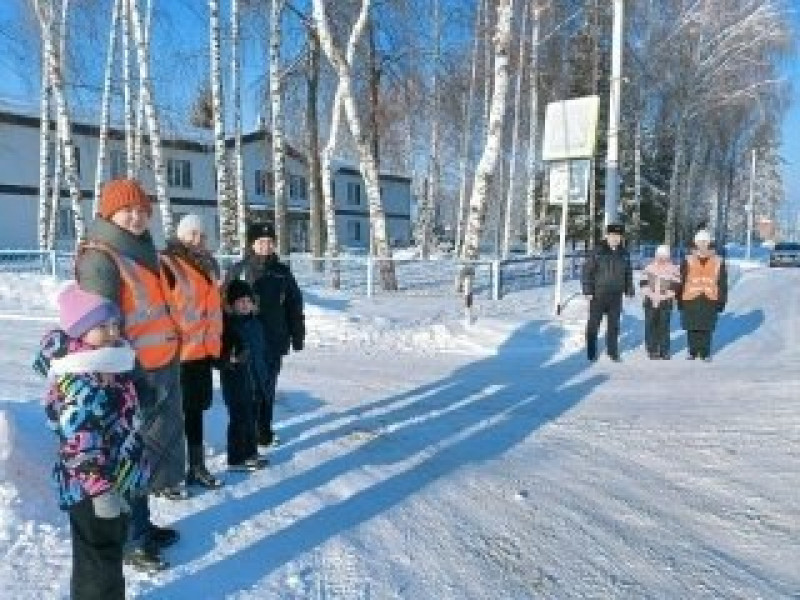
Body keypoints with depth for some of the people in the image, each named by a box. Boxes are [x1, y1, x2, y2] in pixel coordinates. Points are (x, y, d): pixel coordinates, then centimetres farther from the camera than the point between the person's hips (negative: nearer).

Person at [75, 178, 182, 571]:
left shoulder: (142, 252, 14)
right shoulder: (100, 259, -13)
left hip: (161, 368, 9)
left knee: (148, 450, 19)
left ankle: (141, 526, 34)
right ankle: (131, 541, 16)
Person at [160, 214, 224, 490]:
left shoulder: (208, 266, 16)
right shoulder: (167, 265, -10)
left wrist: (216, 341, 24)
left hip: (202, 350, 8)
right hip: (177, 352, -8)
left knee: (196, 409, 17)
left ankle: (197, 467, 29)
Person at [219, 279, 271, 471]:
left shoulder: (255, 322, 9)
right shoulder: (226, 323, -12)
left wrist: (265, 375, 17)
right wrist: (230, 360, -32)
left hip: (255, 380, 7)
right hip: (236, 381, -7)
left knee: (252, 417, 15)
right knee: (239, 418, -3)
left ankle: (251, 454, 28)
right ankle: (236, 459, 9)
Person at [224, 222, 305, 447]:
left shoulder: (282, 272, 4)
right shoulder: (238, 271, -4)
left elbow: (294, 306, 8)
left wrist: (297, 336, 7)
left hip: (274, 342, 3)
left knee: (267, 389, 14)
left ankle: (264, 431, 29)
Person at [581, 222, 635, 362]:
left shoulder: (623, 254, 8)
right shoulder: (597, 252, -7)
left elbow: (628, 274, 17)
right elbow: (587, 271, -8)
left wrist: (629, 291, 13)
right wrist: (588, 291, -12)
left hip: (616, 296, 4)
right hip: (598, 295, -4)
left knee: (614, 325, 11)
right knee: (593, 324, 3)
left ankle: (613, 352, 22)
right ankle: (591, 353, 15)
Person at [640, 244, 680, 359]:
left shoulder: (673, 269, 1)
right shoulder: (649, 268, 7)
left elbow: (675, 286, -3)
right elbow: (643, 282, 5)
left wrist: (664, 296, -11)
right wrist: (650, 294, -7)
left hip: (665, 302, -2)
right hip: (650, 301, 2)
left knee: (664, 327, -1)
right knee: (650, 326, 1)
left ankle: (664, 351, 8)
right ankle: (652, 350, 10)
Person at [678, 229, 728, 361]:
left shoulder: (718, 262, 6)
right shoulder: (688, 261, 3)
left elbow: (722, 283, 9)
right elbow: (681, 281, 4)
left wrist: (721, 301, 6)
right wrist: (680, 300, 2)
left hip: (710, 300, 0)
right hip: (691, 299, 0)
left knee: (707, 328, 4)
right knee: (692, 328, 5)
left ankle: (705, 353, 15)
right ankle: (692, 351, 18)